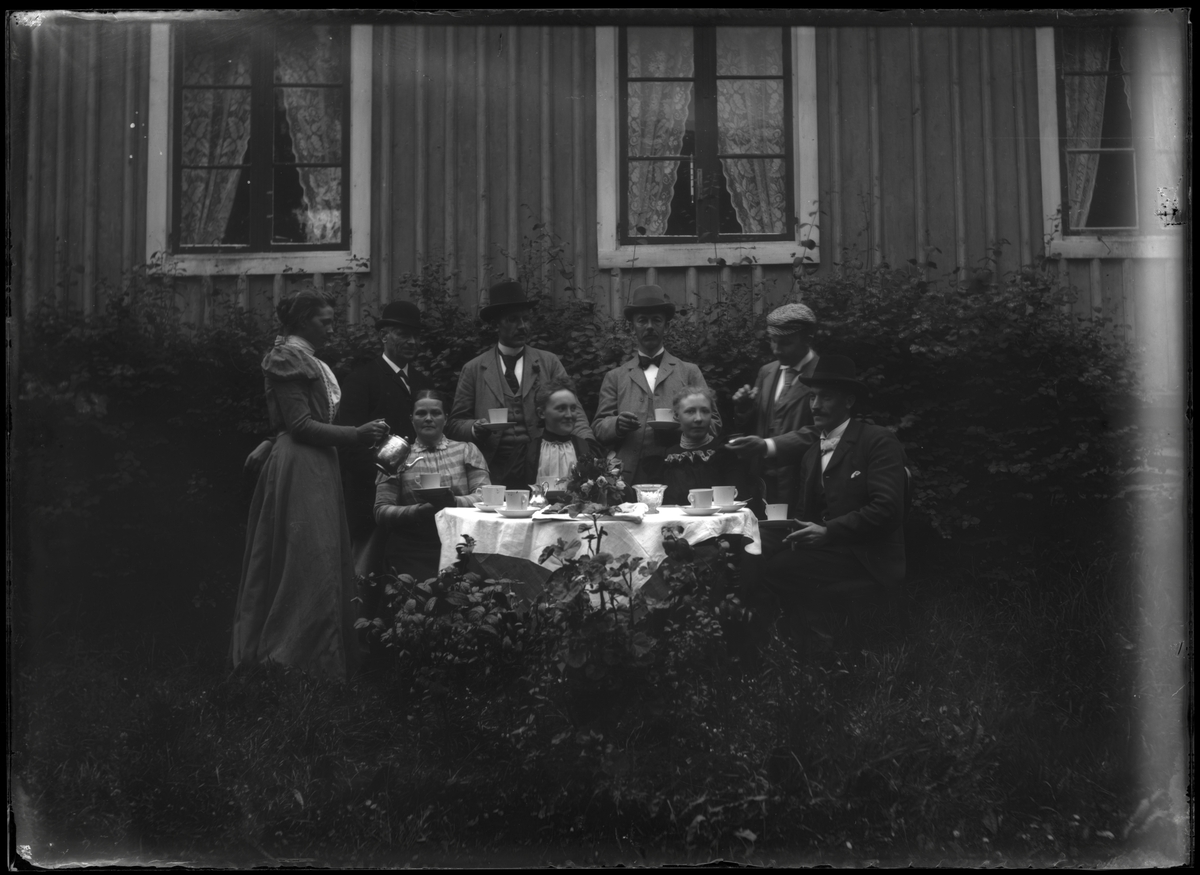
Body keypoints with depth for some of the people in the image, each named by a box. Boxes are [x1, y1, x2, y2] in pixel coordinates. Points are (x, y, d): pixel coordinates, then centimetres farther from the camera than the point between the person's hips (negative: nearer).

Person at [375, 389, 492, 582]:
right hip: (412, 554, -1)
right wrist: (418, 511, -15)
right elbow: (381, 512, 3)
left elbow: (485, 497, 1)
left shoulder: (467, 450, 13)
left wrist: (455, 502, -19)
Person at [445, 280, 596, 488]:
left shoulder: (549, 363, 9)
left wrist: (587, 445, -15)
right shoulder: (474, 369, 7)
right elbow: (455, 424, 9)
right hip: (494, 477, -1)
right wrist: (475, 428, -12)